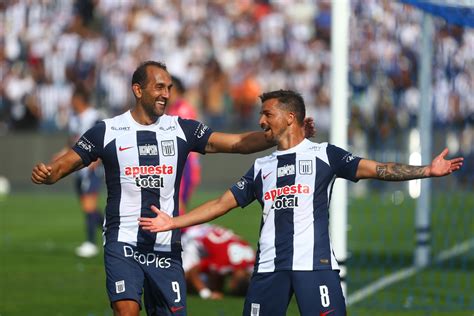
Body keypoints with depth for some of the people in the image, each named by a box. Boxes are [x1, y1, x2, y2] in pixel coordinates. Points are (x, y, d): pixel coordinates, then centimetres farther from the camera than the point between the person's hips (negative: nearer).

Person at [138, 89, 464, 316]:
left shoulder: (323, 154, 5)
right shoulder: (262, 166, 19)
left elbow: (375, 169, -2)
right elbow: (224, 203, 21)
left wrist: (428, 170, -13)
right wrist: (174, 222, 16)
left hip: (315, 262, -4)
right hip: (270, 265, 4)